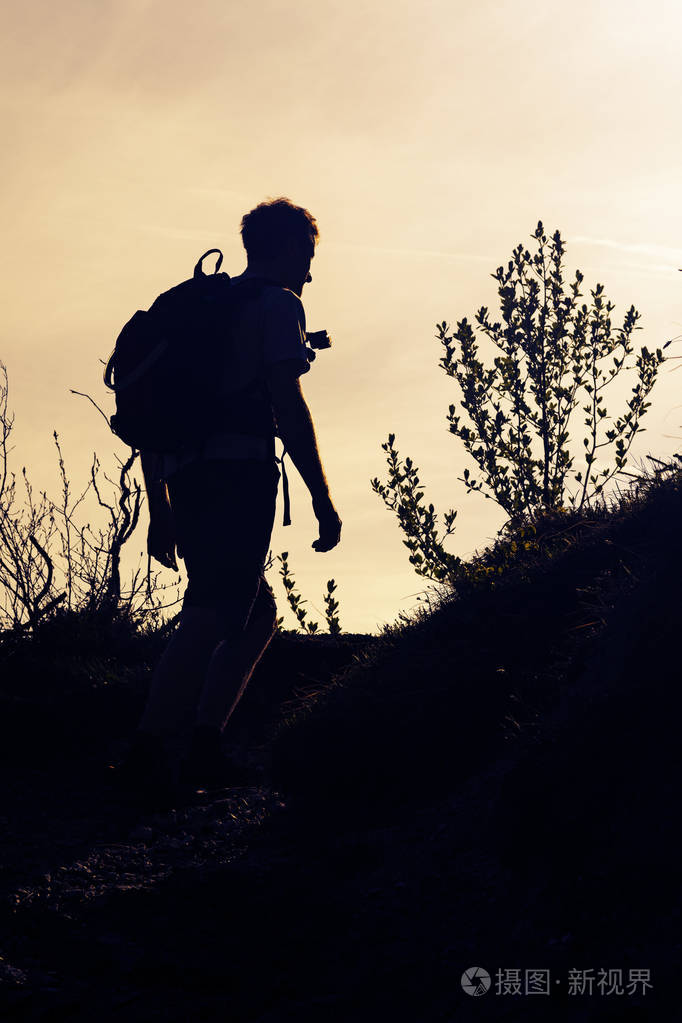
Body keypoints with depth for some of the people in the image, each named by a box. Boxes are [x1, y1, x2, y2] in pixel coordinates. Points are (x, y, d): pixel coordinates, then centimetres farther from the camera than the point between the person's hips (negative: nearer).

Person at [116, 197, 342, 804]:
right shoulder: (277, 304, 5)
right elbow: (286, 403, -9)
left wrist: (160, 511, 24)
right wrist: (322, 499, -9)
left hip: (185, 480, 8)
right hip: (239, 471, -8)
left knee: (258, 612, 16)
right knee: (215, 614, -14)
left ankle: (201, 746, 8)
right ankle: (150, 751, -24)